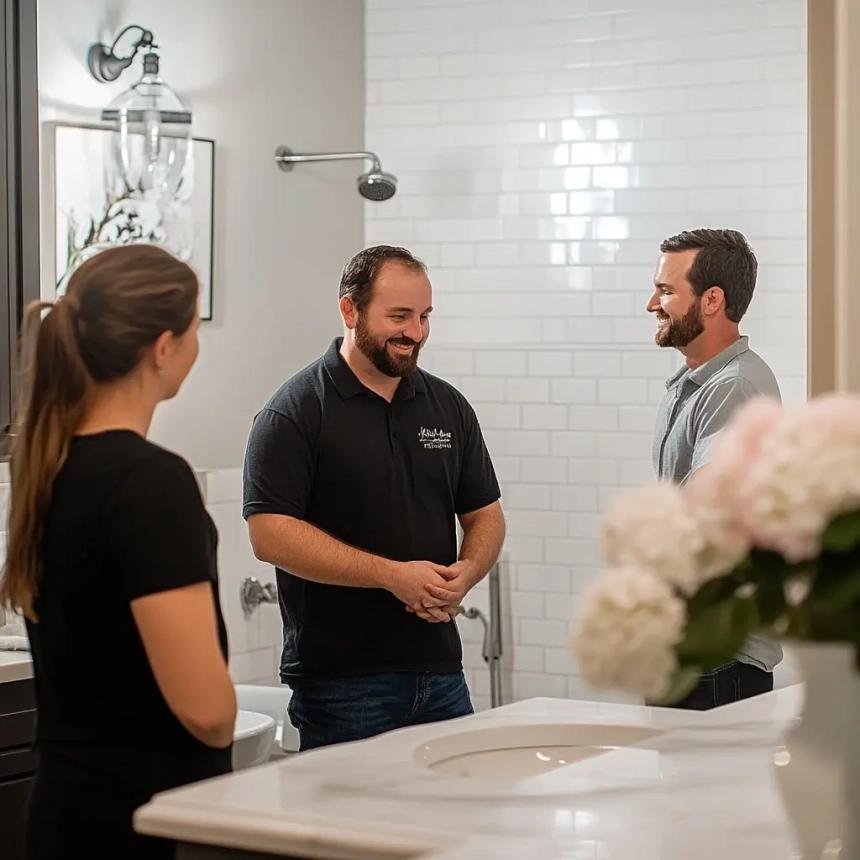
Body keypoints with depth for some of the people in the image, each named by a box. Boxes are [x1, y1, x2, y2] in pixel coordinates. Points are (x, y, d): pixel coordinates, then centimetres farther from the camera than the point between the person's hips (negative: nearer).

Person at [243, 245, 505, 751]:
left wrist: (466, 574, -6)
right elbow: (270, 534, -14)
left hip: (441, 673, 5)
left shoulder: (449, 407, 12)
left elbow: (486, 515, 17)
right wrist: (393, 575, -17)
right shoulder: (297, 411, -6)